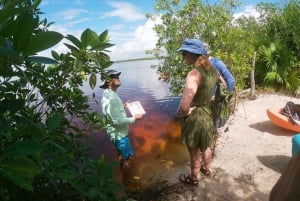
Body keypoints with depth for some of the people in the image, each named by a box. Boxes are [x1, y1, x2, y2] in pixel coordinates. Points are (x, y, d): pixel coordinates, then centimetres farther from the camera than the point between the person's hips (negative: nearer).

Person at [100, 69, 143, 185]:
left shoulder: (108, 94, 2)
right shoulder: (111, 98, -30)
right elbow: (117, 121, -29)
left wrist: (123, 106, 9)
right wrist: (134, 118, -22)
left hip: (118, 132, 10)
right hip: (119, 134, -10)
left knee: (121, 153, 29)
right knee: (130, 157, 5)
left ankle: (122, 170, 51)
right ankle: (125, 180, 24)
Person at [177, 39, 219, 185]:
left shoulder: (194, 74, -29)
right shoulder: (212, 70, -3)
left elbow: (183, 106, -40)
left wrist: (185, 113, -17)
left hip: (194, 119, -8)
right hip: (207, 114, 8)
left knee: (194, 154, 17)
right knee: (206, 147, 31)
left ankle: (194, 178, 41)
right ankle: (206, 168, 57)